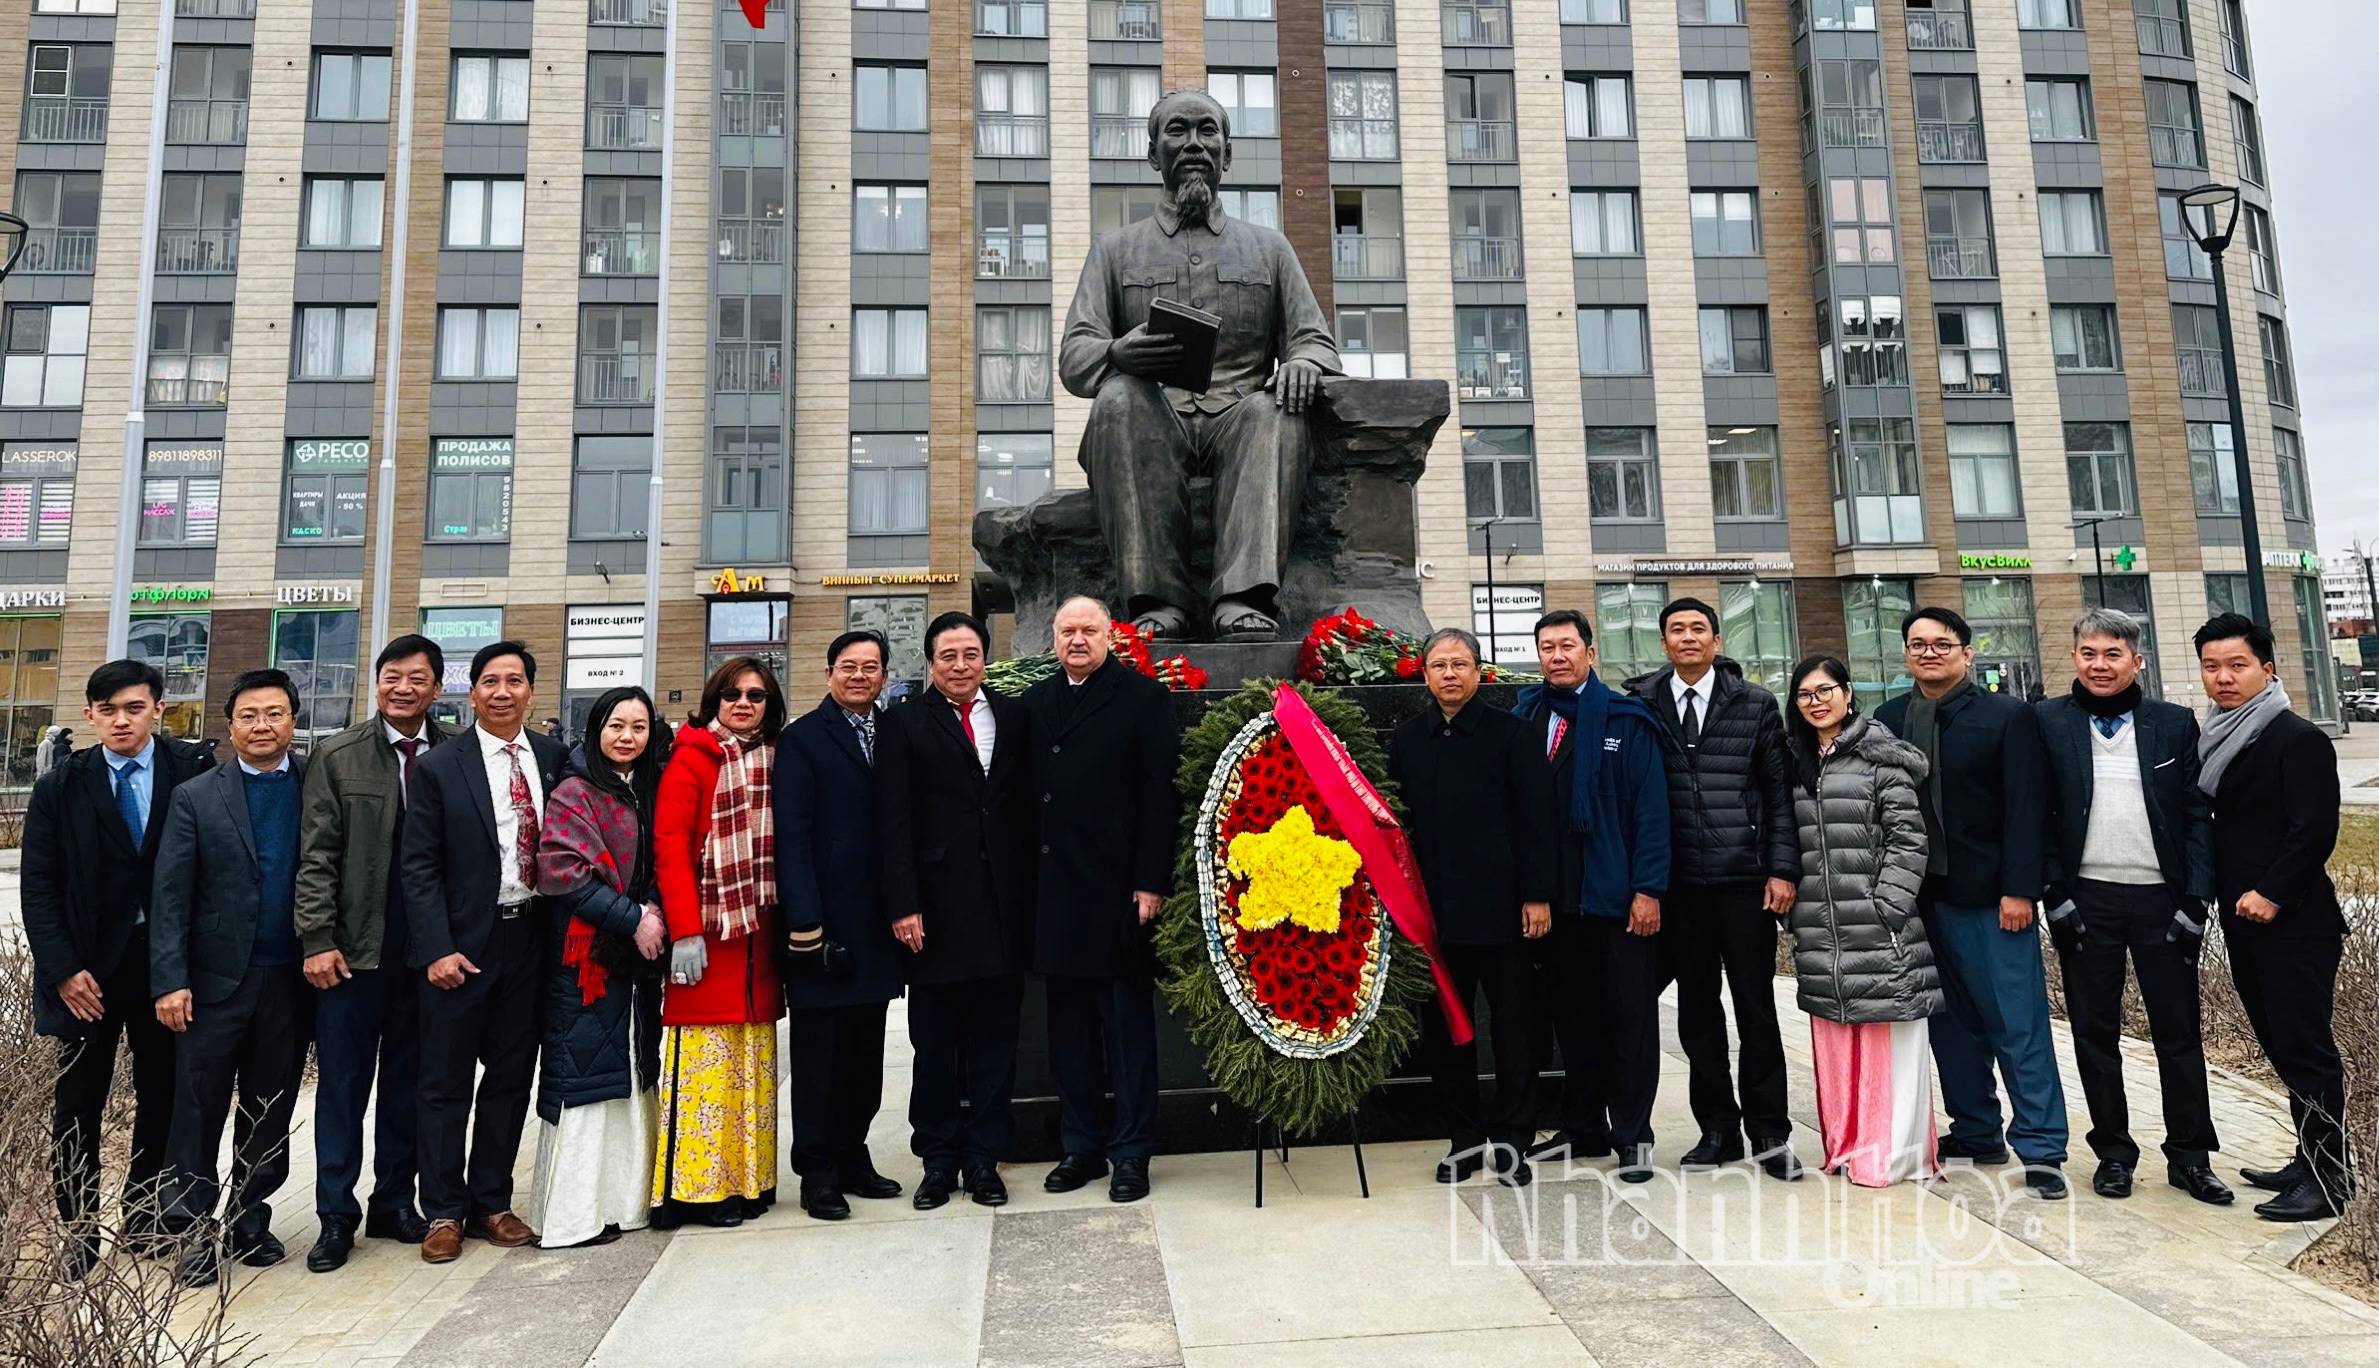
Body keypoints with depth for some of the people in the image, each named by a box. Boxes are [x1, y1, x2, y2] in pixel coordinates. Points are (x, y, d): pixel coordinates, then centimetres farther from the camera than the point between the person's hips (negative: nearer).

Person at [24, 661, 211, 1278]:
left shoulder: (194, 771, -5)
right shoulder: (61, 787, 0)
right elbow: (38, 886, 0)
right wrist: (63, 969, -9)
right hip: (88, 967, 1)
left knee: (161, 1095, 10)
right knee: (77, 1106, 8)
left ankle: (146, 1216, 26)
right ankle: (78, 1230, 22)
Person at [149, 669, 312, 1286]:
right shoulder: (195, 797, 1)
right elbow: (170, 897, -3)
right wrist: (170, 981, -9)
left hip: (290, 980, 1)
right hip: (215, 980, -1)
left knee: (269, 1113, 11)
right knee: (199, 1109, 6)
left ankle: (249, 1218, 25)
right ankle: (197, 1229, 19)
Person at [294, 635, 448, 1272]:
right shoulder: (337, 758, 1)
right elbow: (316, 857, -1)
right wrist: (318, 941, -8)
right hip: (353, 950, -1)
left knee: (408, 1083, 12)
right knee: (342, 1084, 6)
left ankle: (395, 1203, 25)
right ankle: (336, 1216, 18)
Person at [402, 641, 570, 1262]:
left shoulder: (554, 760, 4)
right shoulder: (438, 767, -5)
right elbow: (419, 866, -6)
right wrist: (437, 949, -13)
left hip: (529, 938, 3)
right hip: (461, 944, -3)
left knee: (511, 1078, 12)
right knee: (446, 1082, 7)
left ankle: (491, 1203, 25)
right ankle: (444, 1212, 20)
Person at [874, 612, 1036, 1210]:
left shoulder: (1014, 717, 9)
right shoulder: (903, 723, 2)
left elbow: (1030, 807, 7)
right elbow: (893, 821, -3)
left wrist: (1031, 895, 0)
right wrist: (903, 905, -11)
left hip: (1003, 907, 2)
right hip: (936, 909, -2)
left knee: (994, 1041, 9)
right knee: (935, 1043, 8)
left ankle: (984, 1159, 21)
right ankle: (939, 1160, 22)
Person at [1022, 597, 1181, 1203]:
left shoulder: (1143, 697, -2)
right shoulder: (1034, 704, 12)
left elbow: (1160, 794, -8)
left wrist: (1151, 881, -13)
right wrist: (1026, 881, 3)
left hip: (1119, 890, -4)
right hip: (1053, 891, 5)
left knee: (1128, 1025, 5)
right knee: (1070, 1028, 13)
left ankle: (1131, 1153, 17)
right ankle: (1081, 1146, 25)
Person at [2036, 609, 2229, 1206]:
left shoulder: (2175, 724, 4)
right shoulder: (2049, 722, 0)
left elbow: (2197, 816, 2)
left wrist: (2195, 901, -5)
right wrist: (2056, 895, -7)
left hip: (2161, 899, 1)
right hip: (2085, 902, -1)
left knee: (2178, 1028, 7)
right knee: (2094, 1029, 7)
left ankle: (2189, 1155, 19)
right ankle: (2113, 1151, 18)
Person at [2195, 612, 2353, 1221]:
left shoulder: (2298, 739, -10)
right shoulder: (2216, 741, 12)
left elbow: (2315, 828, -16)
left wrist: (2271, 892, -19)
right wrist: (2216, 892, 9)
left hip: (2293, 921, -8)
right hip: (2243, 920, 8)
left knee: (2303, 1045, -4)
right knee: (2280, 1043, 14)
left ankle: (2329, 1178, 6)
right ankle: (2311, 1161, 24)